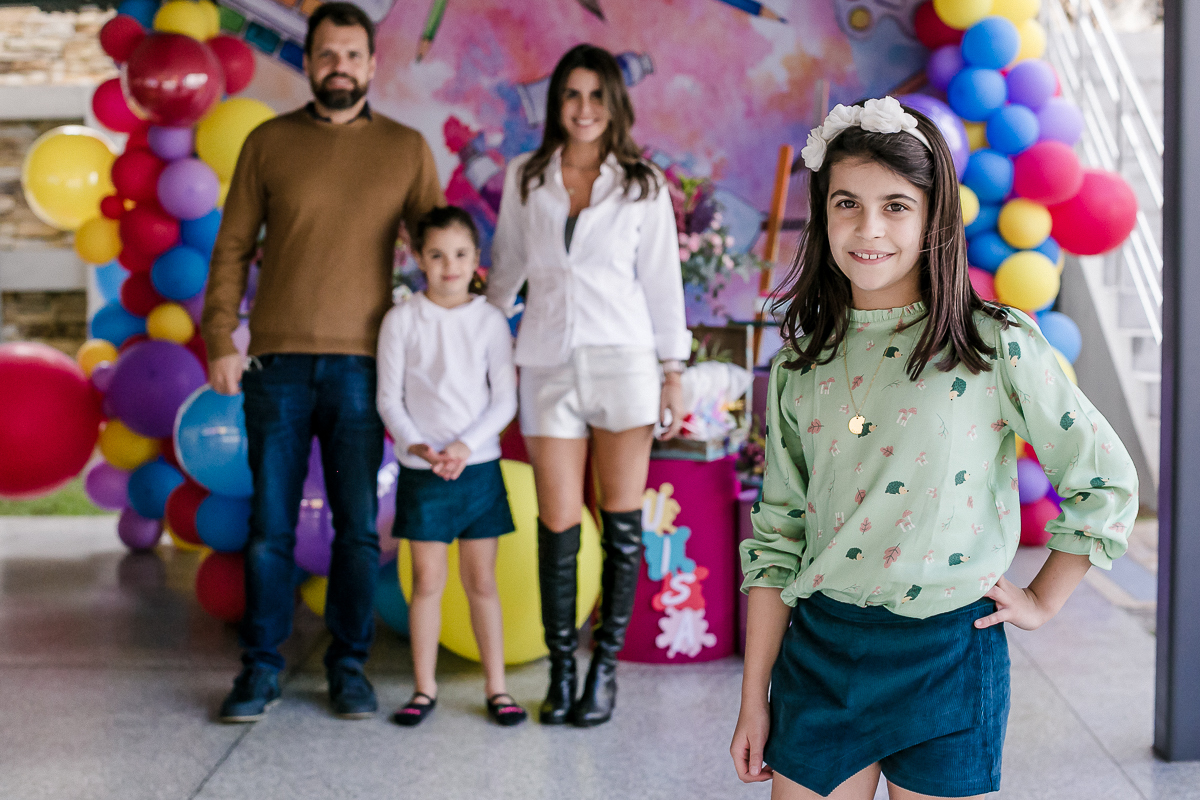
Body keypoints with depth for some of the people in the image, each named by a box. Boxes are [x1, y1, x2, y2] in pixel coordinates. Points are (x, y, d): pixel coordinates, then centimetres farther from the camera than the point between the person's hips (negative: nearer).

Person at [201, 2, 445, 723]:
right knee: (270, 524, 4)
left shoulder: (407, 149, 7)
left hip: (360, 364, 0)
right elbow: (233, 247, 7)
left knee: (358, 526, 4)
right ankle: (260, 670, 15)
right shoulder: (268, 143, 7)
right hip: (277, 363, 0)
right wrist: (220, 340, -2)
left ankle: (350, 667, 17)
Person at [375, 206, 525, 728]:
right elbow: (389, 398, -1)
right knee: (427, 581, 5)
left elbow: (505, 400, -2)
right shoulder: (401, 320, -1)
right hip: (421, 470, 0)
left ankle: (496, 687, 16)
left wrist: (466, 445, -14)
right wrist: (416, 445, -16)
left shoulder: (490, 321, 1)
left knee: (481, 580, 8)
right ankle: (424, 688, 16)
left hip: (479, 466, 1)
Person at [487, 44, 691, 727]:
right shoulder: (526, 179, 8)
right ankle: (561, 672, 12)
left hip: (622, 360, -1)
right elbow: (508, 265, 20)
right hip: (548, 364, 1)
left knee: (622, 523, 2)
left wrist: (674, 373, 2)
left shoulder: (643, 185, 4)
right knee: (559, 527, 0)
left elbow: (662, 280, 5)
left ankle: (606, 669, 14)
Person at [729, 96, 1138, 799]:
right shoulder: (801, 364, 4)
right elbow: (778, 532, 6)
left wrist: (1041, 601, 2)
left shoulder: (998, 347, -8)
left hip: (948, 660, -3)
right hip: (817, 654, 3)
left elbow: (1108, 482, 0)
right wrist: (754, 699, 5)